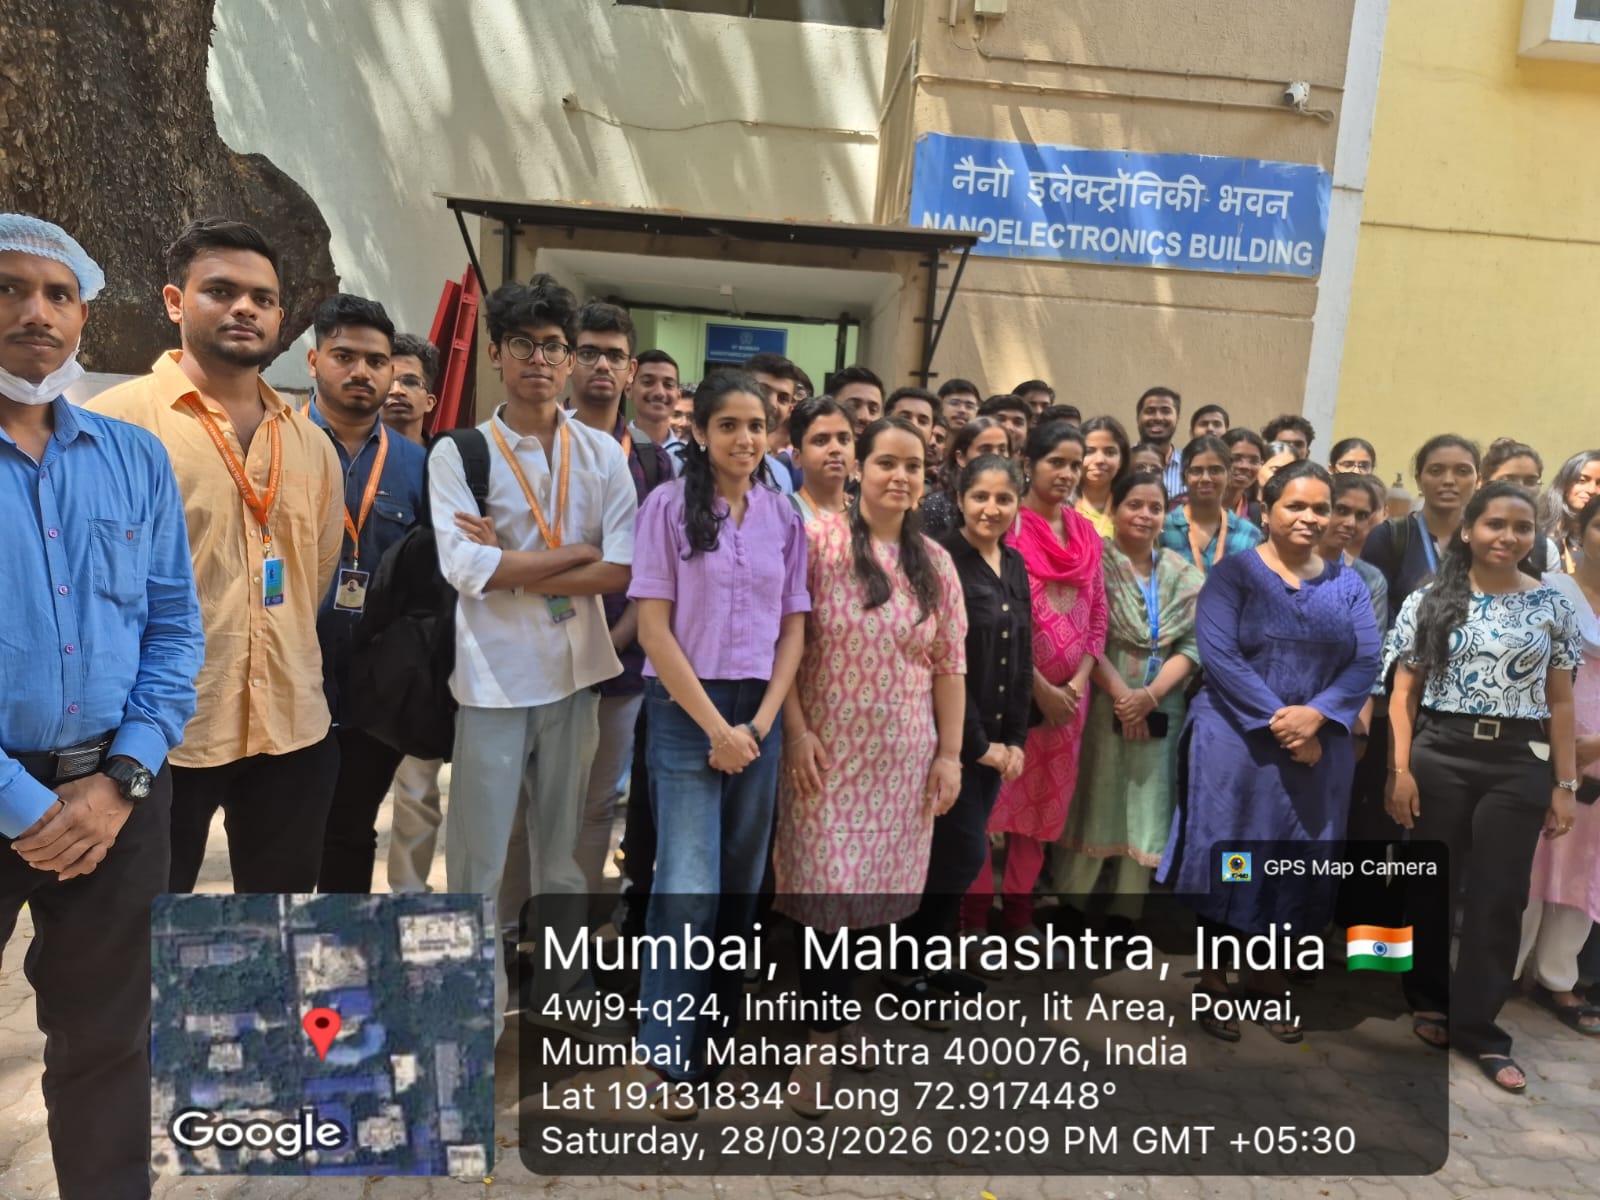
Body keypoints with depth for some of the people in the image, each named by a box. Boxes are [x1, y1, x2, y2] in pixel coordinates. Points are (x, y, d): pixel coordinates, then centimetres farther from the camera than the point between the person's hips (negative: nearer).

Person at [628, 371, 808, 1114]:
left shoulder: (785, 518, 7)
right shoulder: (670, 506, -5)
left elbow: (793, 630, 7)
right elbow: (653, 628, -9)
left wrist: (759, 723, -4)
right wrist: (716, 726, -12)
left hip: (760, 713, 4)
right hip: (685, 710, -4)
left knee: (742, 881, 11)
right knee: (688, 886, -6)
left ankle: (720, 1026, 27)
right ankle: (672, 1056, 7)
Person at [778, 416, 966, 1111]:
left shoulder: (935, 562, 6)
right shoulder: (818, 541, -6)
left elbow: (950, 665, 7)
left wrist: (950, 753, 4)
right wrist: (797, 732, -13)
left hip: (904, 753, 4)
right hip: (828, 747, -3)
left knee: (875, 887, 10)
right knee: (828, 887, -3)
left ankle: (837, 1007, 31)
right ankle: (820, 1043, 10)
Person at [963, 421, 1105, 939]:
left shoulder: (1087, 533, 10)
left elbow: (1098, 614, 10)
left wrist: (1077, 682, -2)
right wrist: (1039, 687, -13)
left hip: (1068, 693, 6)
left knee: (1044, 802, 12)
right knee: (992, 798, -2)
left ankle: (1019, 912, 26)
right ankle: (974, 916, 9)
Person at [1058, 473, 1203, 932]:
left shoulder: (1183, 575, 8)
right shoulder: (1094, 561, -2)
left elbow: (1193, 644, 1)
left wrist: (1151, 694, -13)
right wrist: (1120, 693, -17)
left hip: (1161, 708, 4)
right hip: (1099, 702, -3)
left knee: (1148, 804, 7)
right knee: (1091, 803, 1)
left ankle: (1125, 911, 20)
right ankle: (1068, 903, 14)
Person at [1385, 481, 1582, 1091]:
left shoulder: (1553, 607, 5)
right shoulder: (1427, 603, 1)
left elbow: (1560, 703, 7)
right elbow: (1403, 694, 1)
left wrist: (1565, 785, 3)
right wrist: (1400, 770, -6)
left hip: (1520, 764, 1)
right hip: (1439, 756, 0)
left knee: (1500, 896, 4)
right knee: (1430, 884, 10)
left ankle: (1479, 1029, 15)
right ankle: (1429, 1001, 30)